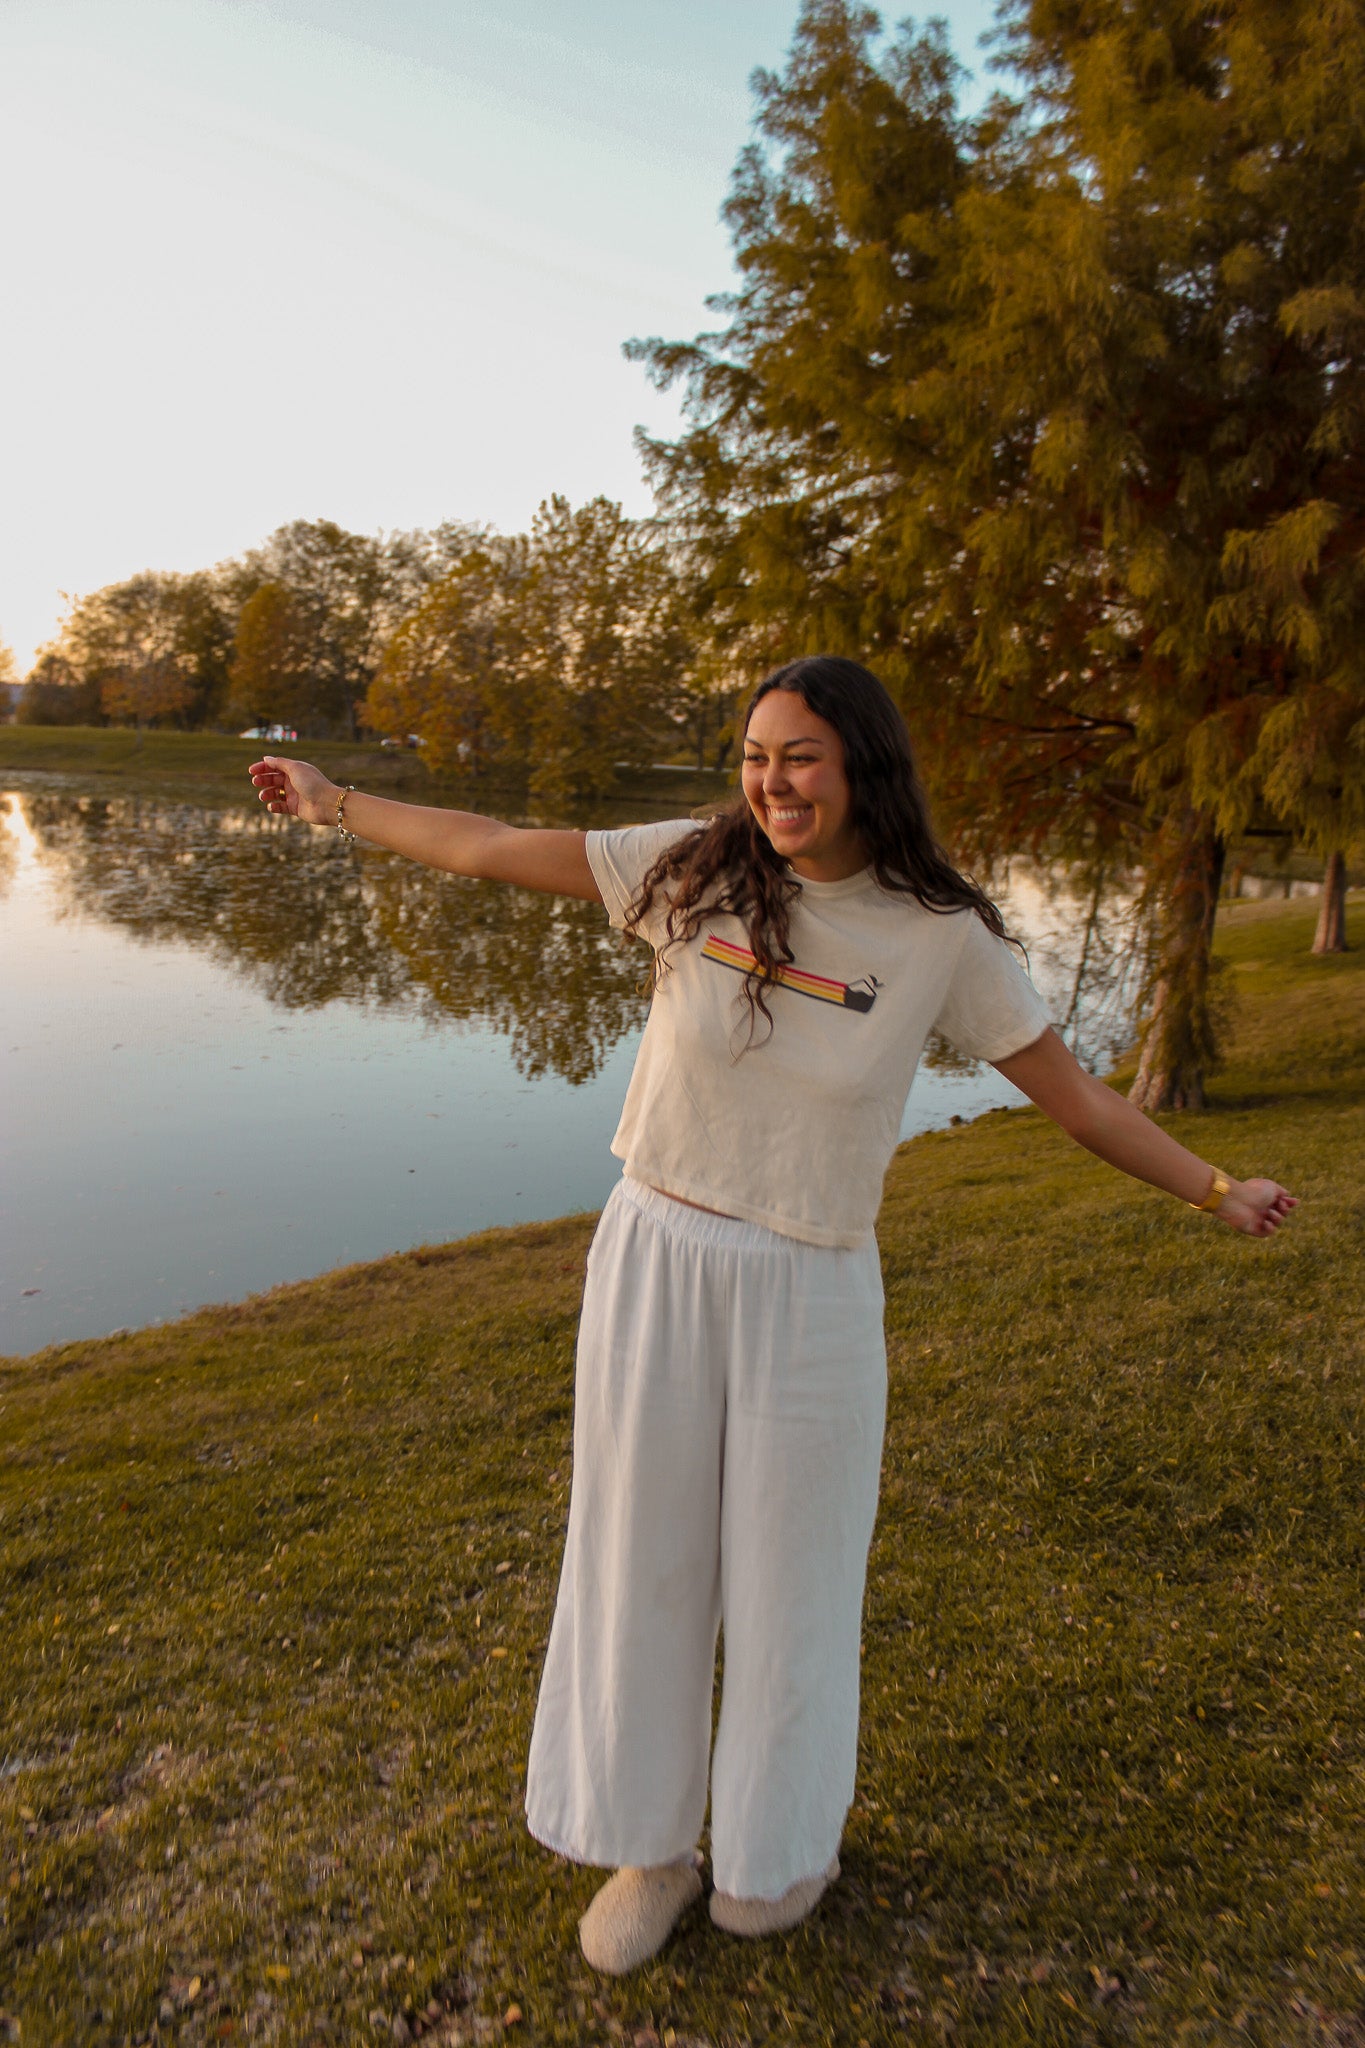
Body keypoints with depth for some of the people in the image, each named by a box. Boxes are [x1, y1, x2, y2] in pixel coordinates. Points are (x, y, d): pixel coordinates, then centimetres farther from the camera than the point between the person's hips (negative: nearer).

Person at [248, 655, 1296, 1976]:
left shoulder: (940, 934, -7)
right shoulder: (692, 871, -6)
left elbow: (1071, 1093, 2)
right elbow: (493, 850, 2)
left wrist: (1214, 1193, 4)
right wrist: (335, 807, 9)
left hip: (807, 1294, -1)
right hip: (654, 1260, 2)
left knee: (789, 1575, 16)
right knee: (641, 1559, 15)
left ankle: (776, 1852, 46)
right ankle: (653, 1846, 42)